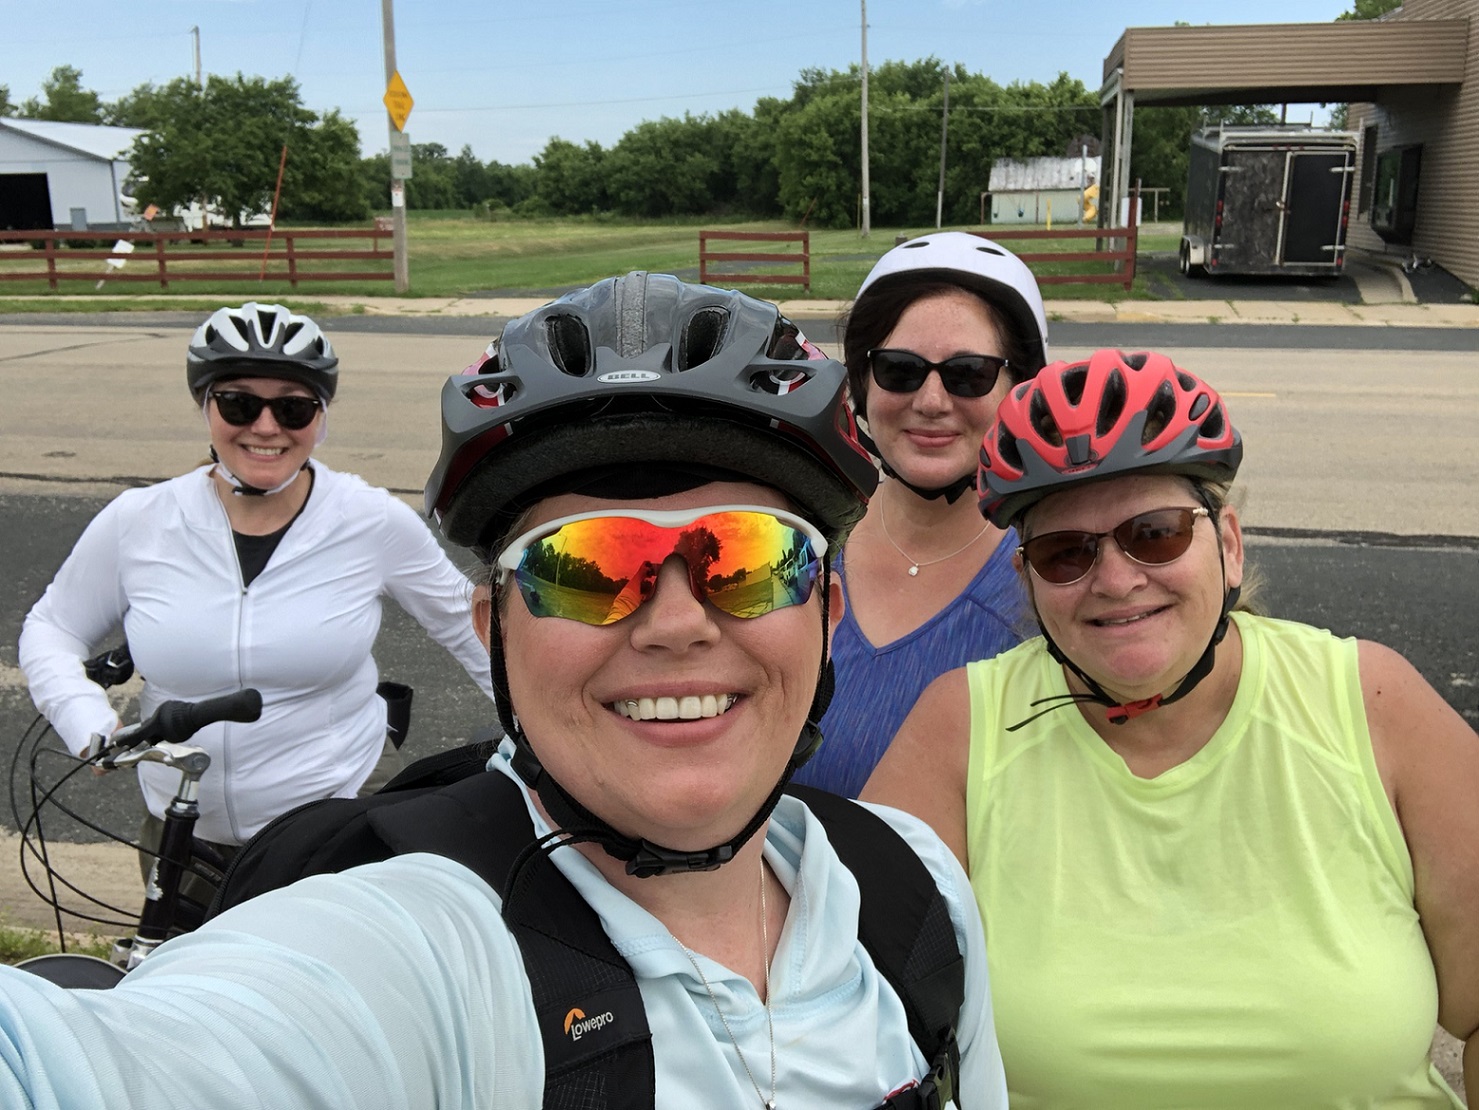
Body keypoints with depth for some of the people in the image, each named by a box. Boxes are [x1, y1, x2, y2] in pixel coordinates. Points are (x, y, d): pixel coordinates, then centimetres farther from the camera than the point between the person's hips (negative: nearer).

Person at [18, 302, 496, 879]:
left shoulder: (374, 523, -11)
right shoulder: (136, 524, -8)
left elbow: (467, 624, 1)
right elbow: (50, 629, 5)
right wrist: (87, 720, -13)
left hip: (343, 828, -2)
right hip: (185, 834, 3)